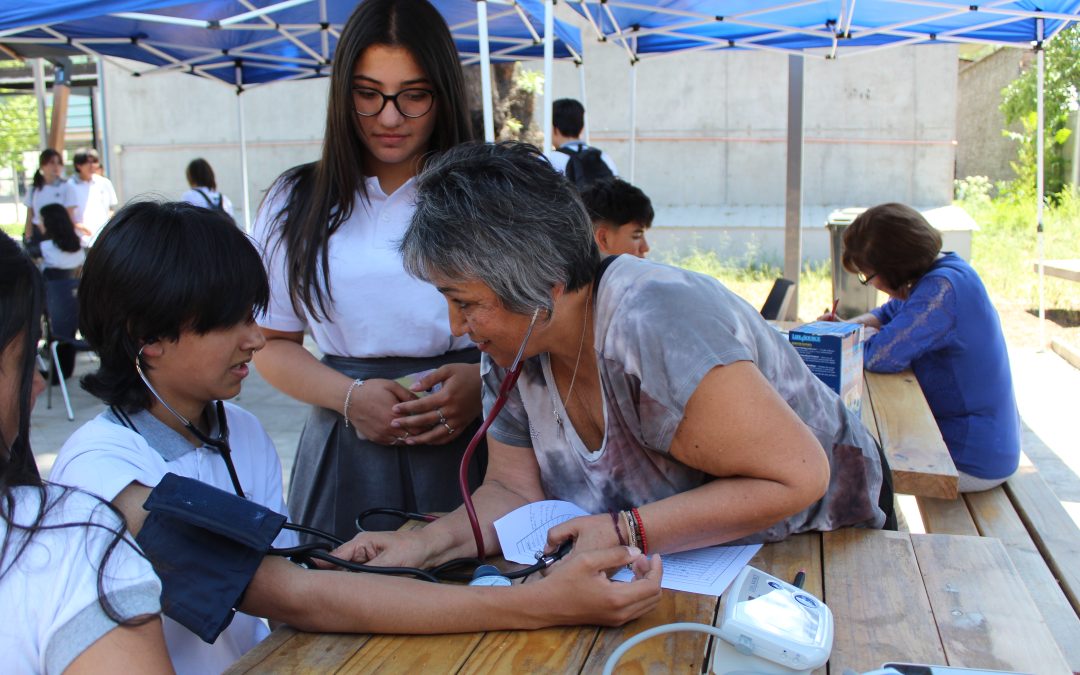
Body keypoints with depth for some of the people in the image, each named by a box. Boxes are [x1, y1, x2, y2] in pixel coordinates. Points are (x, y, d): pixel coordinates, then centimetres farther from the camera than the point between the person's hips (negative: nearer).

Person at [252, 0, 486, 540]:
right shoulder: (295, 206, 8)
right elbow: (272, 344, 10)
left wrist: (480, 382, -15)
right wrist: (350, 397, -9)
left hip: (471, 444, -1)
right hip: (349, 453, 1)